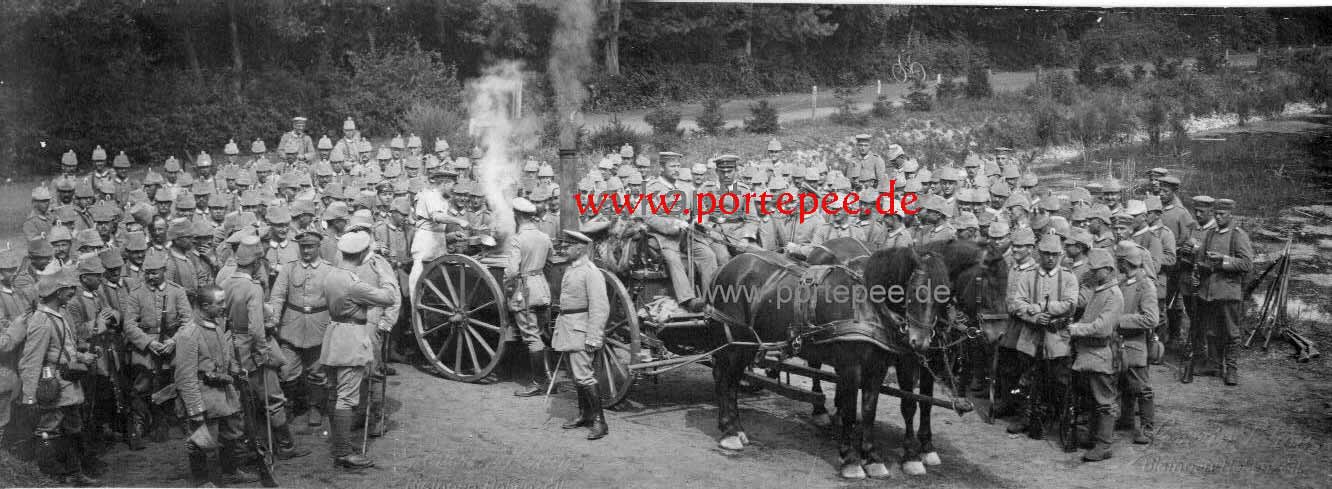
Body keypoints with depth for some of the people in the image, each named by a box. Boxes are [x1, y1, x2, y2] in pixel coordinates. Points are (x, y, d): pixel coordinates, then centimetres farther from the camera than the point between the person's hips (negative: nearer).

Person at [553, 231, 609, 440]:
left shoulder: (590, 272, -15)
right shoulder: (570, 270, 14)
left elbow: (600, 308, -19)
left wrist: (593, 338, -23)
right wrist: (560, 326, 23)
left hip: (581, 329, -9)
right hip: (567, 328, 9)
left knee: (583, 375, -13)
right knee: (576, 375, 14)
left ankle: (599, 421, -9)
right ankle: (584, 415, 24)